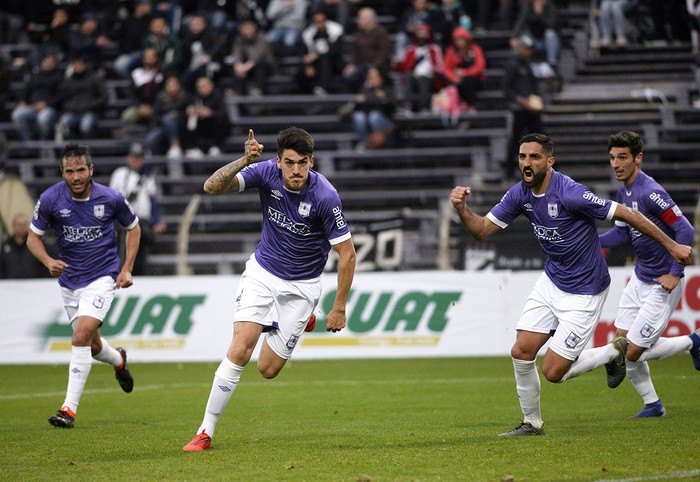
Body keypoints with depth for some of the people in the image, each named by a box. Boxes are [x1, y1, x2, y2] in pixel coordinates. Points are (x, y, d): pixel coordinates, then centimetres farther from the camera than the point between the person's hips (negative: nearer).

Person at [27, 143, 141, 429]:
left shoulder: (111, 199, -12)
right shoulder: (50, 199, -11)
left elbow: (133, 228, 7)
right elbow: (33, 236, 0)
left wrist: (127, 269, 0)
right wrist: (48, 261, -20)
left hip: (102, 277, -3)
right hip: (69, 280, 3)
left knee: (82, 336, -21)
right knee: (92, 344, 15)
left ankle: (70, 408, -20)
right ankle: (118, 360, 53)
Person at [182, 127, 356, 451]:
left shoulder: (325, 196, -25)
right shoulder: (266, 173, -16)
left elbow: (347, 254, -17)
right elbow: (212, 187, -24)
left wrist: (339, 308, -14)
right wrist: (243, 161, -41)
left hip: (301, 286, -2)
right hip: (262, 271, 2)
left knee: (268, 368, 2)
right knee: (240, 349, -16)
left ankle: (303, 321, 34)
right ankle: (206, 432, -7)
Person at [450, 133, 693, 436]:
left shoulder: (570, 194, -27)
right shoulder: (520, 194, -4)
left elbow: (626, 214, -20)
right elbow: (482, 229, 0)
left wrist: (672, 246, -16)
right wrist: (462, 209, -21)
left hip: (584, 292, -7)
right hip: (551, 283, 7)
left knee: (553, 372, -6)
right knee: (521, 353, -2)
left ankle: (614, 351, 18)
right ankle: (532, 423, 18)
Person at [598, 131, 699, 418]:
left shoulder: (650, 192, -24)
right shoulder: (623, 192, 4)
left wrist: (676, 274, -23)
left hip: (662, 284, -9)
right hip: (639, 278, 9)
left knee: (633, 353, -6)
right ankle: (652, 405, 22)